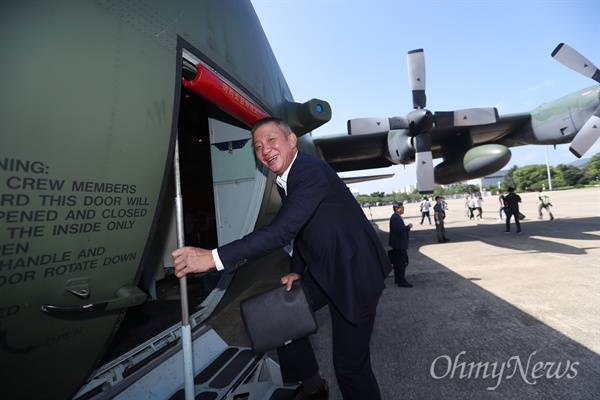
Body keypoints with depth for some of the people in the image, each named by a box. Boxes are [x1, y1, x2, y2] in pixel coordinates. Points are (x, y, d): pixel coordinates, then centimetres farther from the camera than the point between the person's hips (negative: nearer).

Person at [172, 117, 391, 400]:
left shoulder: (311, 170, -24)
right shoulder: (283, 181, 6)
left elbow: (282, 230, -35)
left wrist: (213, 257, -36)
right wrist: (297, 270, 4)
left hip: (354, 270, -8)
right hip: (322, 269, 9)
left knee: (349, 362, -1)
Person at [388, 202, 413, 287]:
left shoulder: (397, 217, 14)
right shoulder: (395, 218, -20)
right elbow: (398, 230, -26)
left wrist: (407, 227, 9)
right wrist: (408, 227, -19)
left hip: (398, 244, 11)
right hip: (399, 244, -11)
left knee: (397, 262, 18)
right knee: (402, 262, -5)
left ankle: (398, 279, 28)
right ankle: (401, 281, 3)